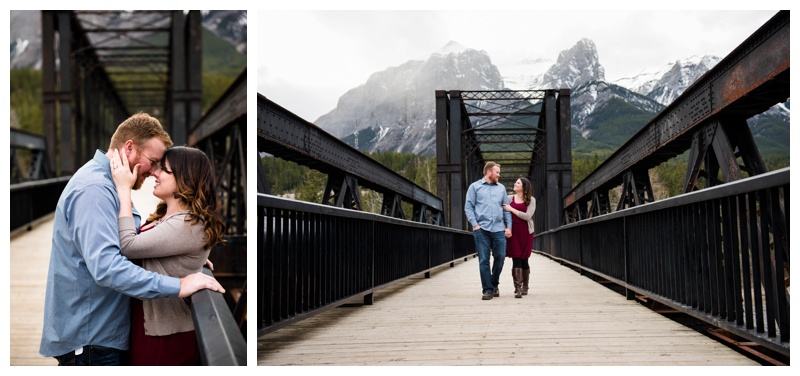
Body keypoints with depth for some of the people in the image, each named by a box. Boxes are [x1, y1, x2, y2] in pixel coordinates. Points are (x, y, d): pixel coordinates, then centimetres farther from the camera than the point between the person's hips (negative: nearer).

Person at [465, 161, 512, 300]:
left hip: (499, 229, 3)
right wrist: (475, 224, -8)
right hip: (481, 229, -3)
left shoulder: (501, 188, 17)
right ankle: (487, 289, 3)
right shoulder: (475, 187, 8)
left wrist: (509, 226, 5)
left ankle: (494, 283, 25)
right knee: (483, 260, -3)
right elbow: (468, 207, 2)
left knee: (500, 257, 3)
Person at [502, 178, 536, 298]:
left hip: (525, 232, 0)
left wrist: (511, 209, -9)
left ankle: (525, 286, 23)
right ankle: (518, 288, -13)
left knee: (524, 260, 7)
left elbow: (527, 216, -10)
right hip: (513, 232, 1)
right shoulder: (509, 198, 10)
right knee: (516, 259, -9)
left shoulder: (531, 200, 3)